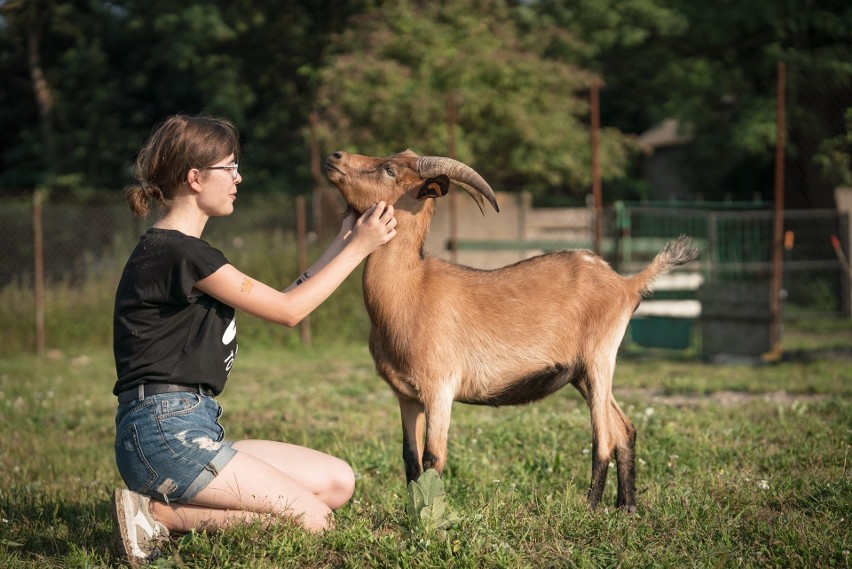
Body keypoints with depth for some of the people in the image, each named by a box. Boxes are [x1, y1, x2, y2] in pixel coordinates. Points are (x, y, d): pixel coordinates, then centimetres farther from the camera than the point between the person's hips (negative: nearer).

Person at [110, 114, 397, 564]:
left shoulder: (180, 250, 18)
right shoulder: (176, 251, -13)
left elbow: (277, 302, 19)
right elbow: (287, 310, -7)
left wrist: (341, 243, 19)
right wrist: (358, 248, 1)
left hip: (189, 428, 10)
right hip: (166, 431, -10)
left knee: (337, 483, 7)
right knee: (312, 519, -10)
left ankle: (165, 508, 2)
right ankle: (159, 514, -10)